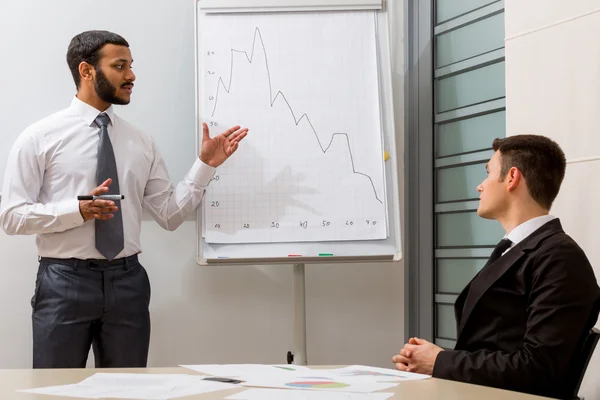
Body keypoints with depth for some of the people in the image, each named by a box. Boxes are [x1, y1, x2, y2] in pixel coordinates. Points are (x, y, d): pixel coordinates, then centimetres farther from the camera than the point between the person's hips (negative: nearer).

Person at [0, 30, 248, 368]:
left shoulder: (141, 143, 9)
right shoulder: (40, 137, -2)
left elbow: (170, 215, 9)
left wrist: (205, 165, -2)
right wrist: (78, 210, -21)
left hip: (127, 282, 4)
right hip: (64, 281, -4)